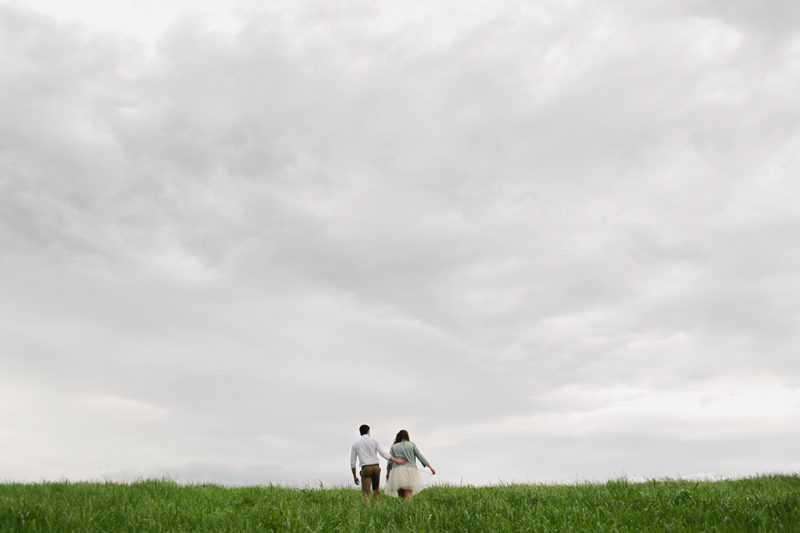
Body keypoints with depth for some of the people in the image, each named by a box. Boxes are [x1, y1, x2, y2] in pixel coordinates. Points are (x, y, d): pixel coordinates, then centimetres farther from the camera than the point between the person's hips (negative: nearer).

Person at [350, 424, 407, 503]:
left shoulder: (355, 444, 8)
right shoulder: (374, 441, 6)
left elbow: (352, 462, 8)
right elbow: (384, 454, -2)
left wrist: (354, 476, 16)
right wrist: (397, 461, 5)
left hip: (366, 468, -2)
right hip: (376, 467, 2)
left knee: (365, 493, -6)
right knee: (376, 489, 19)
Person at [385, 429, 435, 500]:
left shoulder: (393, 447, 12)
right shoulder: (412, 445, 11)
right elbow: (420, 456, 8)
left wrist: (387, 474, 11)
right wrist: (431, 467, 13)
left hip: (397, 471, 1)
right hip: (410, 471, -1)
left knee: (400, 496, 8)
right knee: (408, 497, -6)